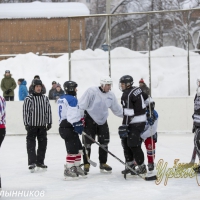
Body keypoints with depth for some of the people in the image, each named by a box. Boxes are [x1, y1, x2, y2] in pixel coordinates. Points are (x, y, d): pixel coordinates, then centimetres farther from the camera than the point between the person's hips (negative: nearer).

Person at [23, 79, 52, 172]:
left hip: (42, 126, 5)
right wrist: (26, 124, -11)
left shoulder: (45, 98, 9)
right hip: (32, 125, -5)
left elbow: (48, 111, 11)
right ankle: (32, 163, -11)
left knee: (43, 144, 9)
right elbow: (25, 112, -7)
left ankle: (40, 162, 20)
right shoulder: (28, 99, -6)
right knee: (31, 144, -9)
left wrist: (49, 122, 6)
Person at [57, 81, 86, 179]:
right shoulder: (72, 99, -13)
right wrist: (78, 125, -20)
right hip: (69, 128, -10)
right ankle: (68, 170, -3)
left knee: (78, 148, 15)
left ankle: (76, 167, 21)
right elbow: (73, 115, -22)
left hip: (63, 125, 10)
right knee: (72, 150, -6)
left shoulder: (60, 99, 17)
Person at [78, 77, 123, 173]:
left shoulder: (111, 95, 4)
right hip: (89, 120, -6)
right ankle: (86, 164, 4)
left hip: (102, 121, 6)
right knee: (87, 142, -5)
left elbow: (117, 109, 15)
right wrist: (80, 118, -20)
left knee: (104, 142, 6)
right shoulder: (92, 91, -15)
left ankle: (103, 163, 17)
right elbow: (82, 104, -16)